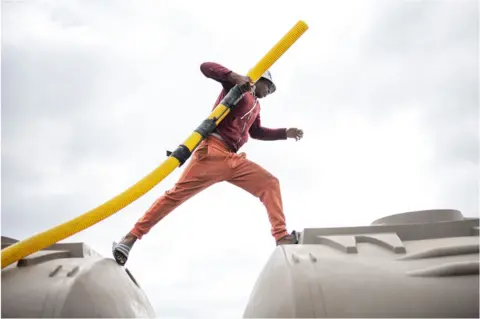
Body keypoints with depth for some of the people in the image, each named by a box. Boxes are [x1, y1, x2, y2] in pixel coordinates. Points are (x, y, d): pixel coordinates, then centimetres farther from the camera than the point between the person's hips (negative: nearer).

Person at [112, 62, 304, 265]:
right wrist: (233, 76, -19)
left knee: (270, 183, -5)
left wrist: (285, 133, 38)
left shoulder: (255, 106, 30)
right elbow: (205, 67, -3)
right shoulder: (237, 84, 9)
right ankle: (132, 236, -9)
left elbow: (256, 132, 45)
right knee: (177, 193, -13)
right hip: (213, 151, -8)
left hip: (234, 159, 8)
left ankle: (282, 237, -12)